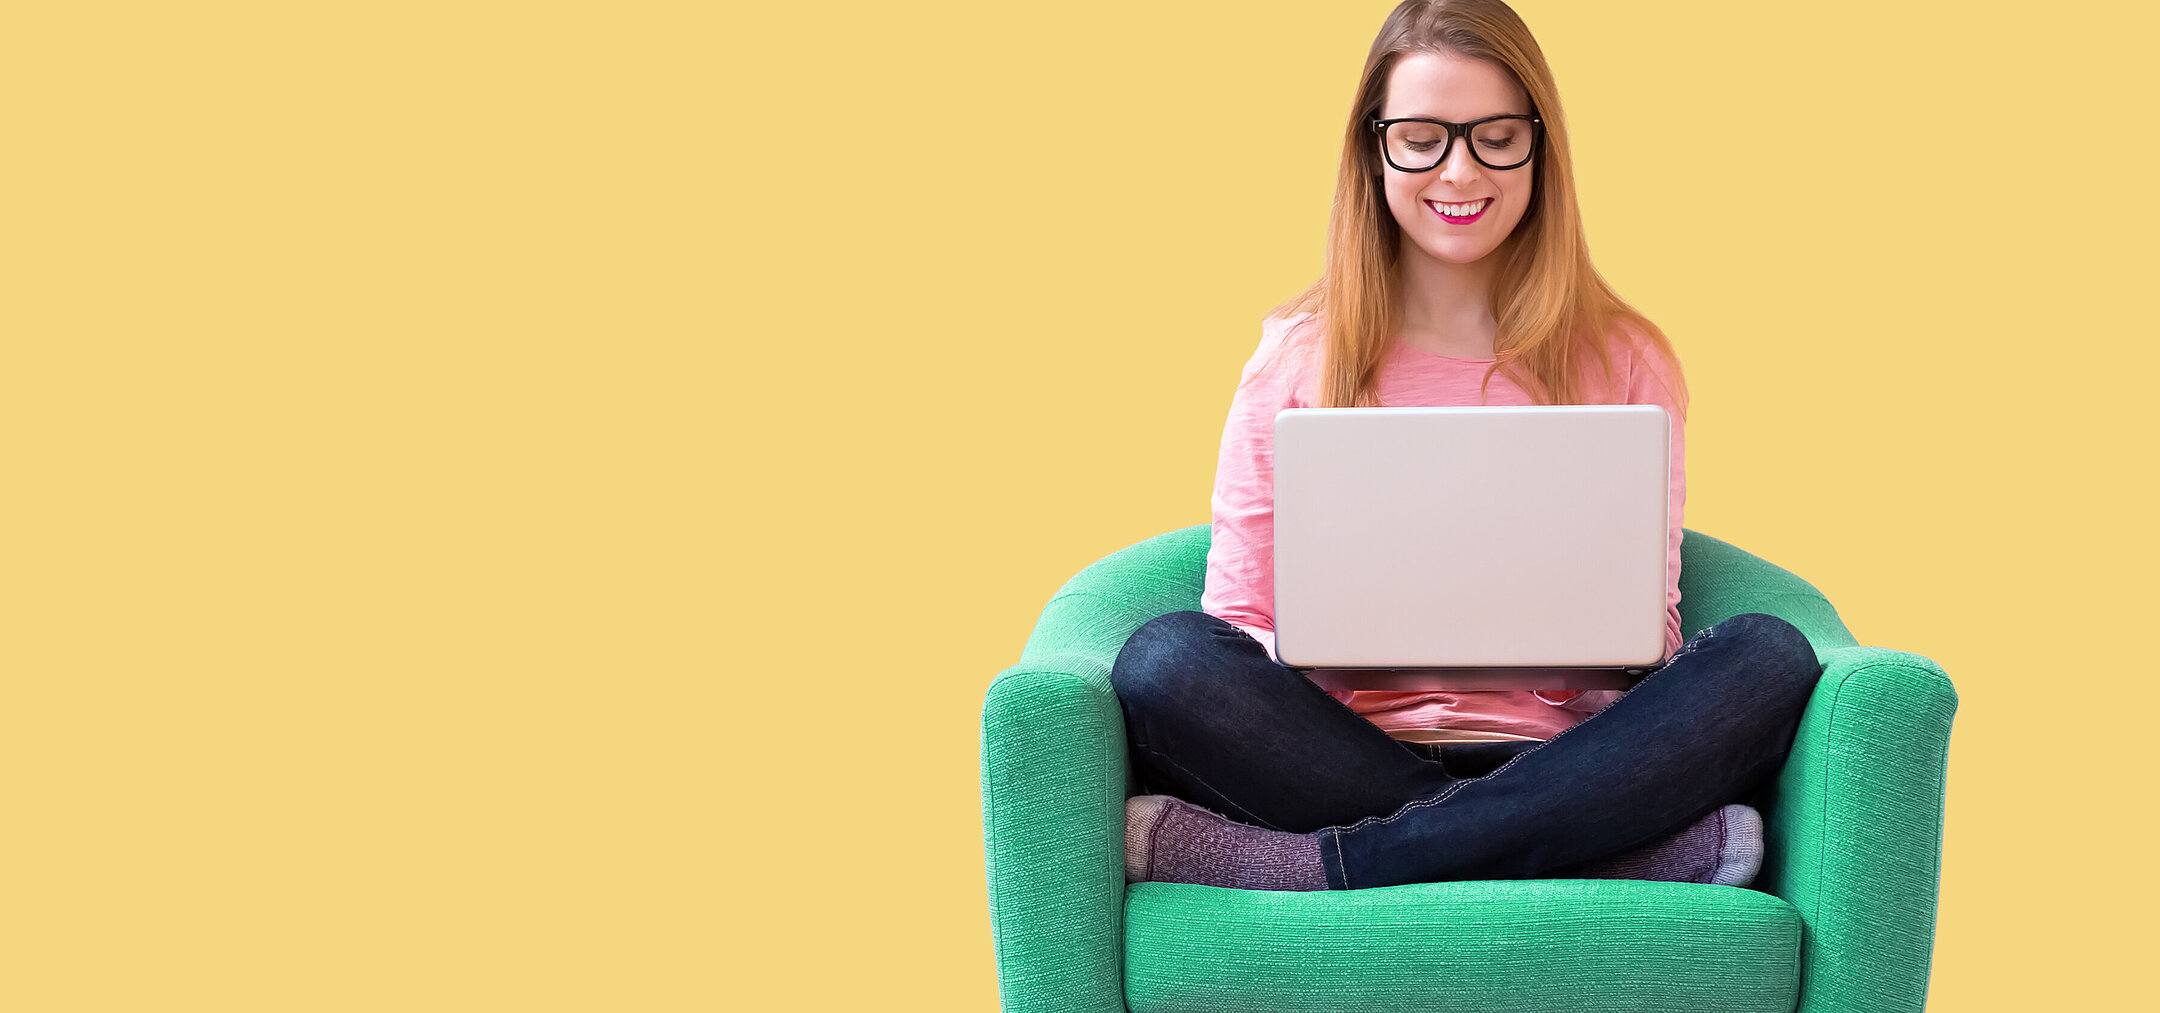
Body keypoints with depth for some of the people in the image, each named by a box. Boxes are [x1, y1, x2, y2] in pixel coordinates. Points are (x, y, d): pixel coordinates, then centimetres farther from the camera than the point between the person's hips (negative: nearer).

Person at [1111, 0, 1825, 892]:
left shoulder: (1623, 359, 12)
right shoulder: (1297, 355, 11)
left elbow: (1652, 640, 10)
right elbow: (1240, 617, 8)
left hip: (1554, 761, 1)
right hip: (1343, 749, -1)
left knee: (1769, 658, -27)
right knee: (1165, 660, -29)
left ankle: (1283, 865, -33)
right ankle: (1640, 852, -31)